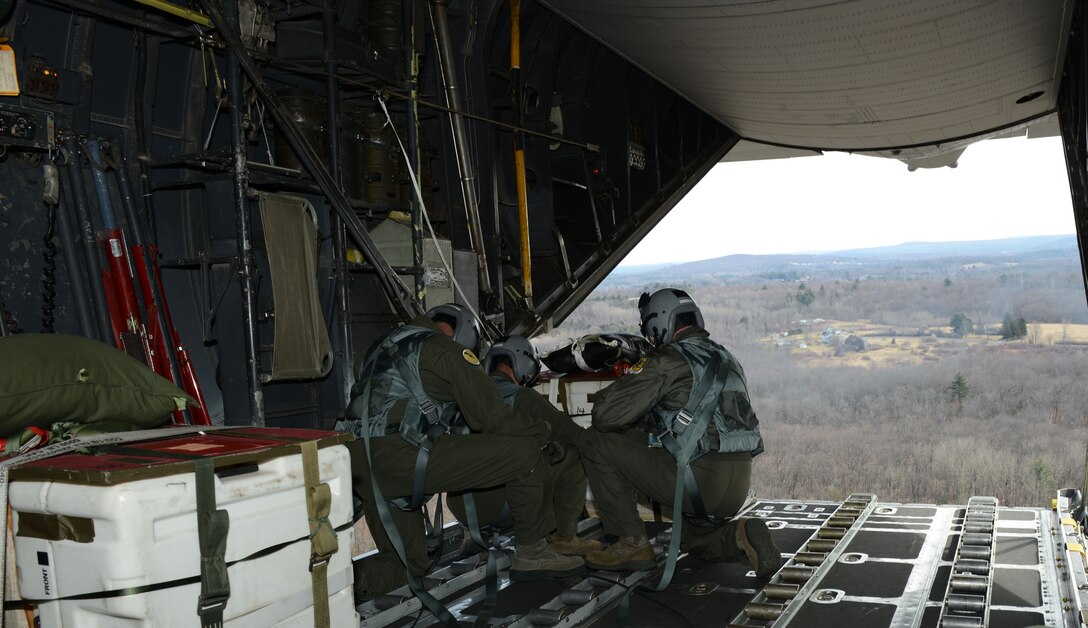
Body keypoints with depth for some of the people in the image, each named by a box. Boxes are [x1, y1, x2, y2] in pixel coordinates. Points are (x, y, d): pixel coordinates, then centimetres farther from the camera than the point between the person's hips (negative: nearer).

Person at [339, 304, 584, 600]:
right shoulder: (447, 350, 3)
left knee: (408, 563, 22)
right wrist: (544, 433, 16)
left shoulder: (387, 343, 29)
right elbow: (493, 417, 0)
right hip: (399, 458, -9)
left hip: (357, 465, 9)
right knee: (525, 452, -3)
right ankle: (532, 552, 7)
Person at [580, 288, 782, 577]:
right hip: (739, 488, 8)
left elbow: (606, 416, -12)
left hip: (698, 481, -8)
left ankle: (633, 543, 5)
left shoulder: (666, 360, -8)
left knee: (599, 441, 1)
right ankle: (740, 535, 5)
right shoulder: (726, 359, 18)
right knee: (690, 536, 37)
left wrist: (605, 397, 11)